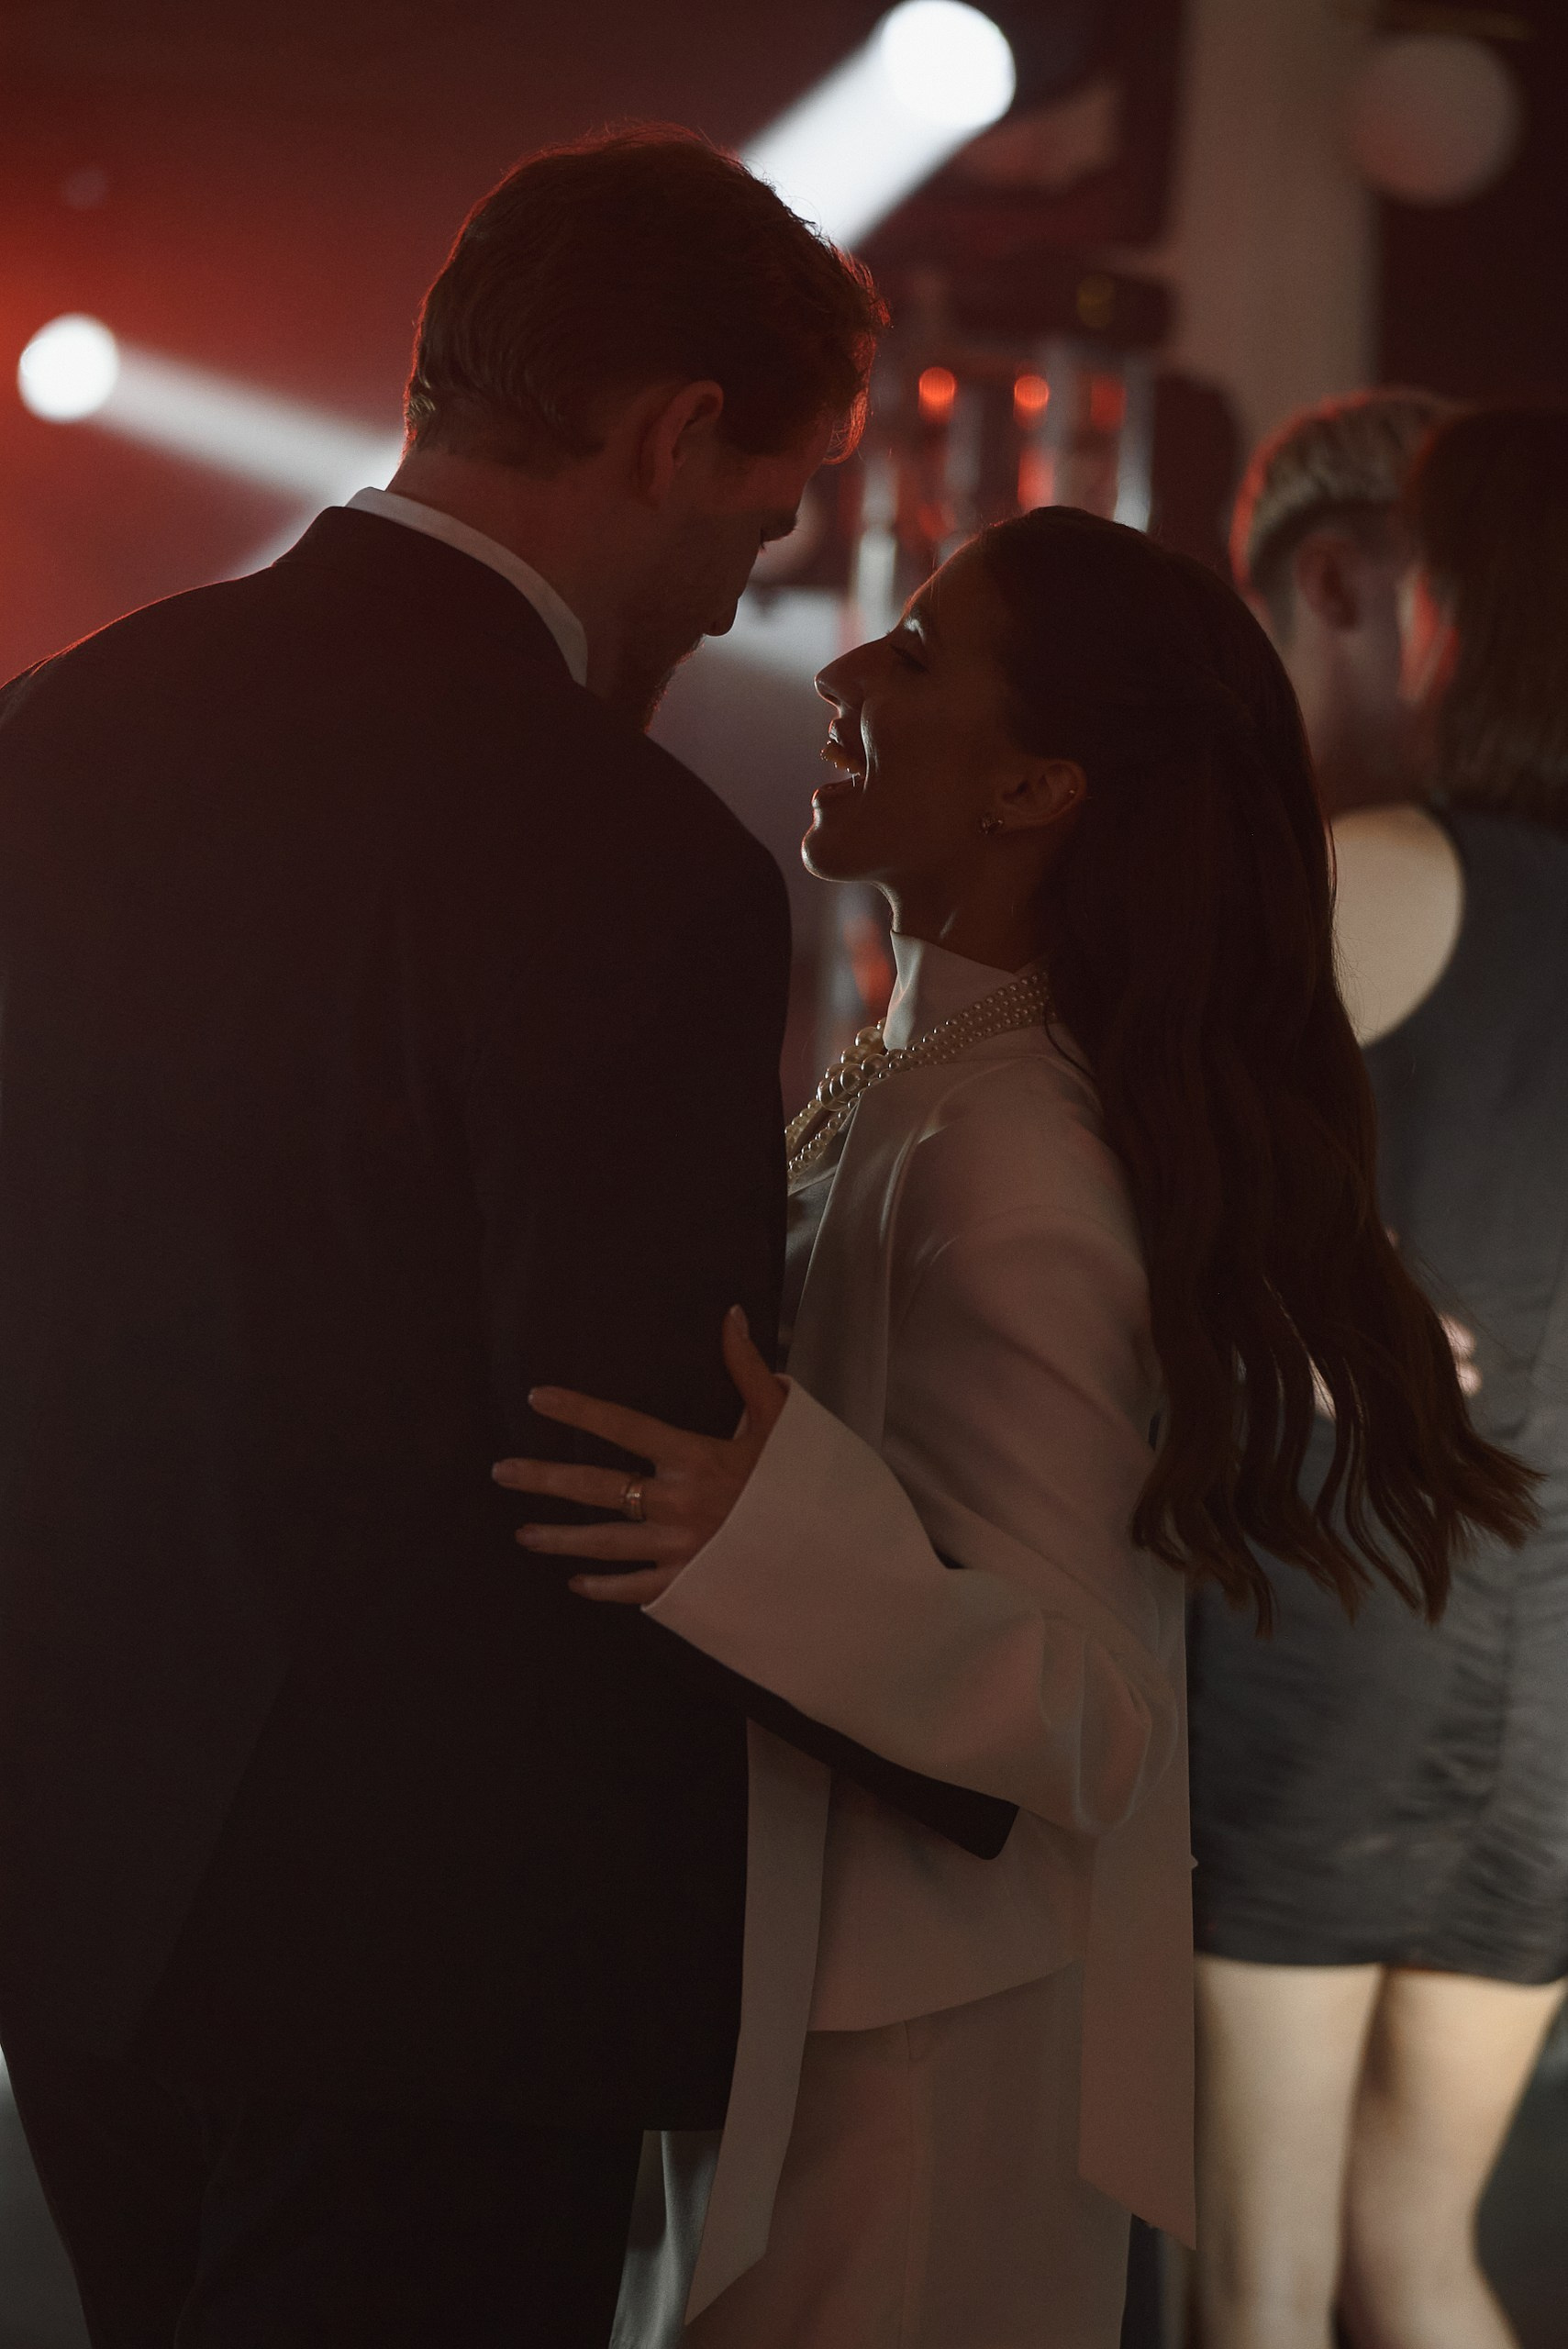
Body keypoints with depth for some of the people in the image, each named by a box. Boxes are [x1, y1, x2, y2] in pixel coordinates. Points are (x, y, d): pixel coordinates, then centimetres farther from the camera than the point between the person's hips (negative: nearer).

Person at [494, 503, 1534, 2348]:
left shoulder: (1004, 1169, -24)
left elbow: (1082, 1713, -24)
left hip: (903, 2048, -9)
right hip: (805, 1982, 9)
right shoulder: (922, 1079, 3)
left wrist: (767, 1533, -37)